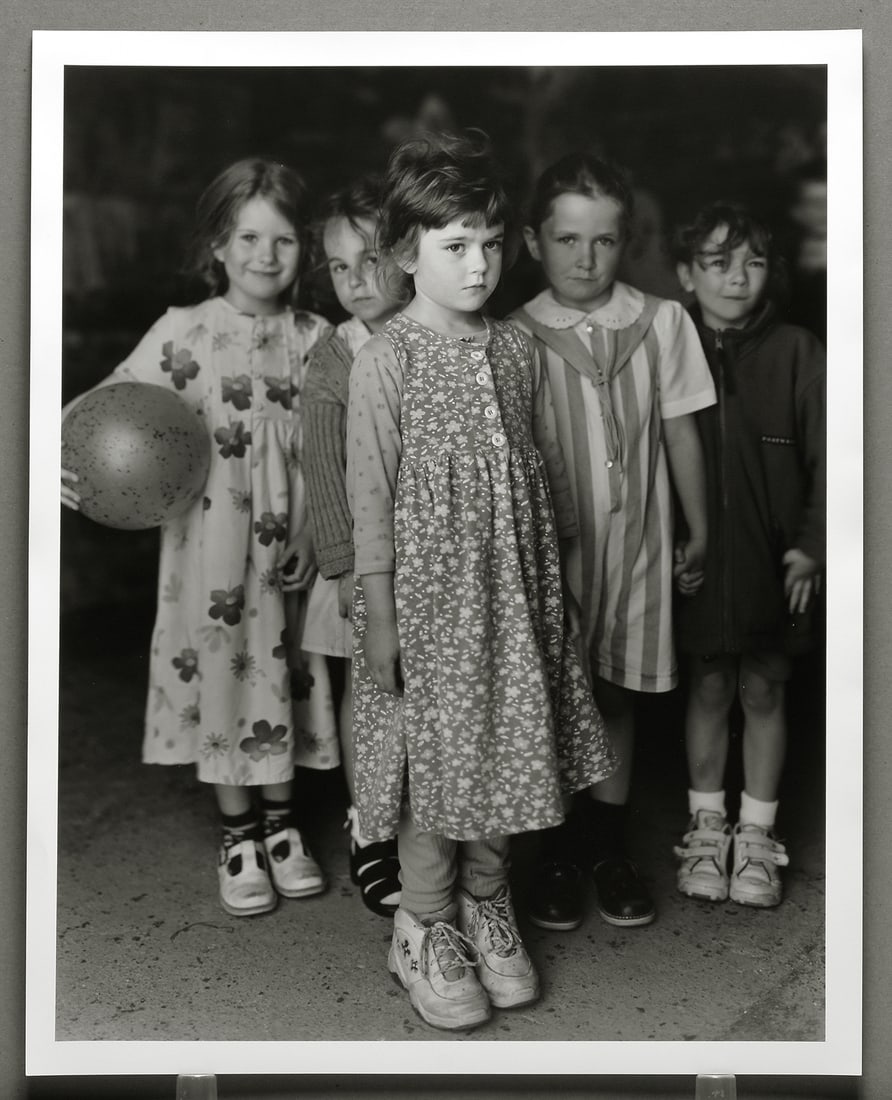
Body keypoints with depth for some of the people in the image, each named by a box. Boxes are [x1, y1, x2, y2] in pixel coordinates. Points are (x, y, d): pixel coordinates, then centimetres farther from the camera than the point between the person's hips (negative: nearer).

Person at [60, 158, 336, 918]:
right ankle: (238, 835, 26)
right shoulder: (186, 332, -6)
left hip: (291, 544, 2)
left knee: (282, 675, 12)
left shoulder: (317, 339, 0)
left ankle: (280, 823, 31)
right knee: (221, 672, 7)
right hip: (213, 544, -1)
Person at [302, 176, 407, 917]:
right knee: (366, 689, 9)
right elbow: (324, 470, -7)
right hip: (366, 556, -1)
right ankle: (368, 834, 24)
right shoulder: (332, 361, -6)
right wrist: (344, 566, -10)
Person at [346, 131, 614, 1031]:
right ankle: (423, 929, 25)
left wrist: (558, 573, 13)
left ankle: (485, 901, 34)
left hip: (514, 588, 5)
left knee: (507, 746, 13)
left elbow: (547, 467, 12)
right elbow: (371, 493, -10)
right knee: (435, 755, 5)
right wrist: (377, 614, -11)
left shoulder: (517, 350, 5)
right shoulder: (385, 360, -11)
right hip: (428, 591, -5)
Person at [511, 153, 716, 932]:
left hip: (634, 539, 2)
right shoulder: (516, 337, -6)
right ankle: (558, 854, 25)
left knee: (617, 694, 13)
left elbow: (681, 432, 4)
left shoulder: (661, 322, -3)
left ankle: (611, 847, 29)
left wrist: (699, 531, 8)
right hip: (548, 545, -1)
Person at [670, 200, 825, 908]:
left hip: (771, 556, -1)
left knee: (764, 691, 10)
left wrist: (811, 544, -9)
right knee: (709, 689, 12)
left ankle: (756, 835, 25)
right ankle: (707, 828, 27)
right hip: (695, 554, 1)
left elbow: (824, 457, -4)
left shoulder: (796, 352, -5)